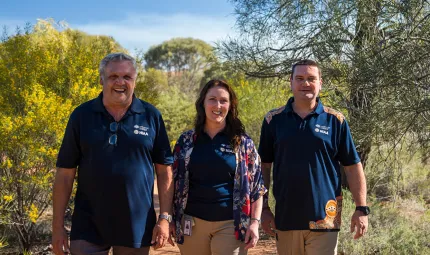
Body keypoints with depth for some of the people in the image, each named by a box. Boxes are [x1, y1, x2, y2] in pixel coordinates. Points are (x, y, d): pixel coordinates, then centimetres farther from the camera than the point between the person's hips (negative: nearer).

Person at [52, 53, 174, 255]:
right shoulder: (81, 115, -1)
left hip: (137, 227, 1)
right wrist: (58, 226, -2)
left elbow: (164, 170, 2)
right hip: (88, 227, 0)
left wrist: (164, 218, -4)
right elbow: (65, 173, 1)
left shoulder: (151, 116, 0)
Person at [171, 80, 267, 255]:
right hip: (192, 224, 2)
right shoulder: (187, 140, 6)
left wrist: (255, 222, -5)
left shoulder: (243, 142, 2)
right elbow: (175, 182, 10)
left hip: (231, 224, -2)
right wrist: (171, 219, 6)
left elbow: (256, 186, 3)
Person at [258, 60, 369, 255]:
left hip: (324, 218, -1)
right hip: (285, 218, 2)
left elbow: (353, 166, 2)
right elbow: (264, 166, 6)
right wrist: (263, 207, 3)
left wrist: (361, 209, -3)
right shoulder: (273, 120, 3)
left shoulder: (335, 121, 1)